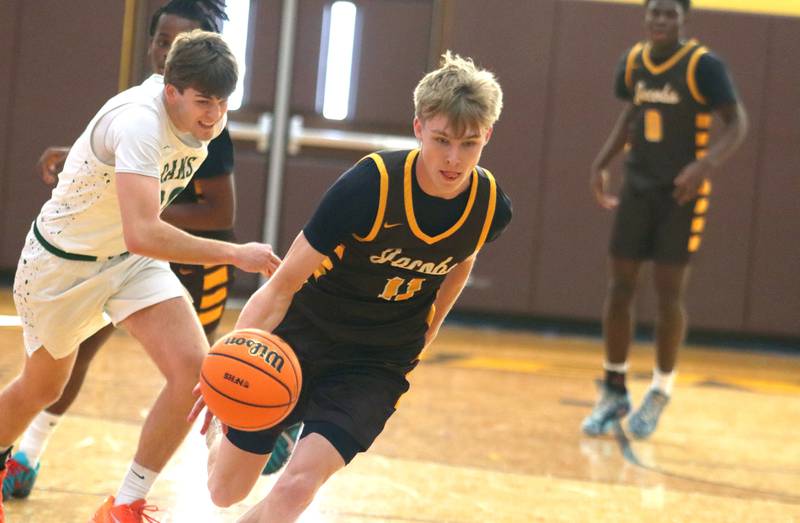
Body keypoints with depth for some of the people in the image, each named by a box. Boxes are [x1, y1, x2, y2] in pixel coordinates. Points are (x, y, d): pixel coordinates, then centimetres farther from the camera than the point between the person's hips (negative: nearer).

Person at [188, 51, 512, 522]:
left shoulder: (492, 209, -14)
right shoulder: (369, 186, -26)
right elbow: (284, 284, -23)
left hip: (378, 366, 1)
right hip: (301, 339, -1)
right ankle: (221, 427, 47)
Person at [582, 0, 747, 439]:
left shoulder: (703, 65, -14)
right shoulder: (632, 62, 4)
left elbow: (737, 122, -14)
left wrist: (706, 164, -31)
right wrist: (601, 163, 11)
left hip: (682, 193, -5)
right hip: (638, 186, 5)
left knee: (668, 292, -4)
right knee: (620, 286, 3)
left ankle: (660, 392, 14)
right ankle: (614, 392, 14)